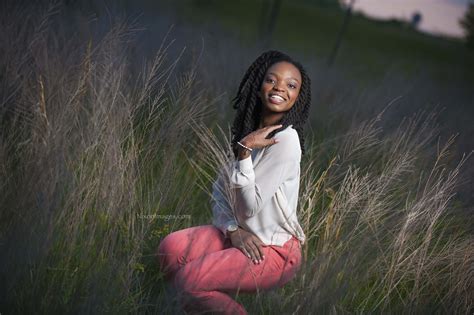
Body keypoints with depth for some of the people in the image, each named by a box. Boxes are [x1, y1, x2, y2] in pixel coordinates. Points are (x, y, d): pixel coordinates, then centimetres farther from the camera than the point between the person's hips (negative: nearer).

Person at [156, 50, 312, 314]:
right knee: (171, 247, -11)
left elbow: (251, 206, -22)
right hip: (246, 236, 8)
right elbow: (221, 189, 4)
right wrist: (233, 229, -12)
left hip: (276, 250, -7)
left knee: (189, 280, -21)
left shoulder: (285, 140, -21)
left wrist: (245, 151, -24)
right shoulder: (252, 130, 4)